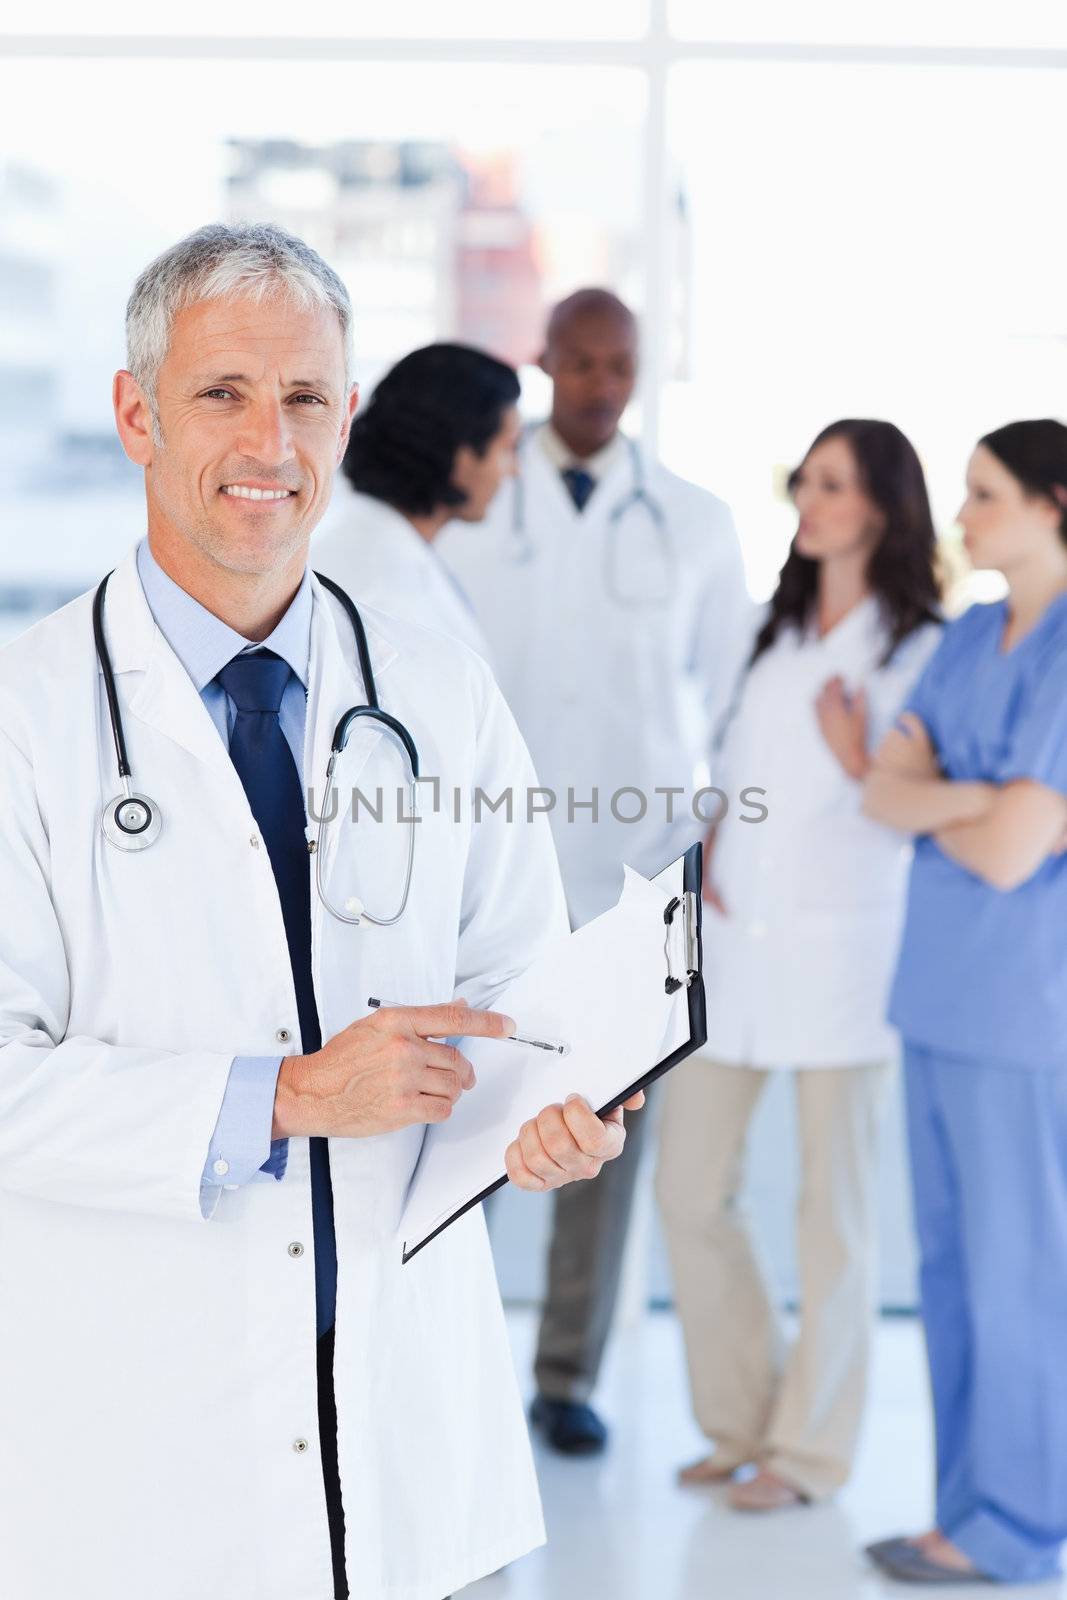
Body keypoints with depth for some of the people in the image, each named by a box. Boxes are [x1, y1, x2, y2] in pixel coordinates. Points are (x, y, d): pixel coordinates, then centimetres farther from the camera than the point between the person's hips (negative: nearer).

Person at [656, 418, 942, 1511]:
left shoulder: (920, 653, -5)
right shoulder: (778, 634, 14)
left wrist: (862, 765, -24)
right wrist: (706, 853, 3)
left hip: (843, 951, -6)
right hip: (733, 946, 6)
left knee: (833, 1213, 4)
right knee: (688, 1190, 7)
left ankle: (811, 1446, 17)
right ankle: (744, 1418, 24)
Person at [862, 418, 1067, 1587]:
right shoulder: (967, 638, 9)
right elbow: (884, 792, 5)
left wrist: (929, 793, -1)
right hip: (938, 991, 7)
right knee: (949, 1263, 13)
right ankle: (969, 1507, 24)